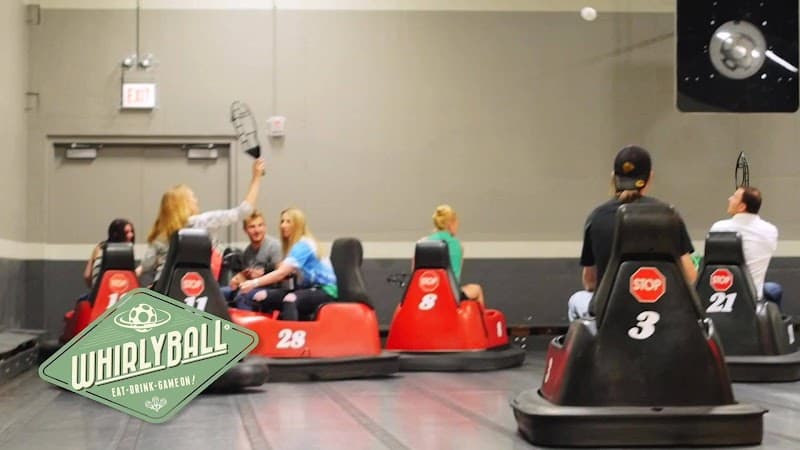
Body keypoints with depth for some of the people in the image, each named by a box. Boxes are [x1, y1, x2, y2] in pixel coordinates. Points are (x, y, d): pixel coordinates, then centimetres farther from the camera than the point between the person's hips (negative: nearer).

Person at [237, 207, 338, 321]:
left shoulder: (304, 245, -16)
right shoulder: (293, 244, 13)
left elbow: (282, 273, -26)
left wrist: (255, 283, -33)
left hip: (324, 290, -9)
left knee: (290, 299, -38)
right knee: (260, 296, -6)